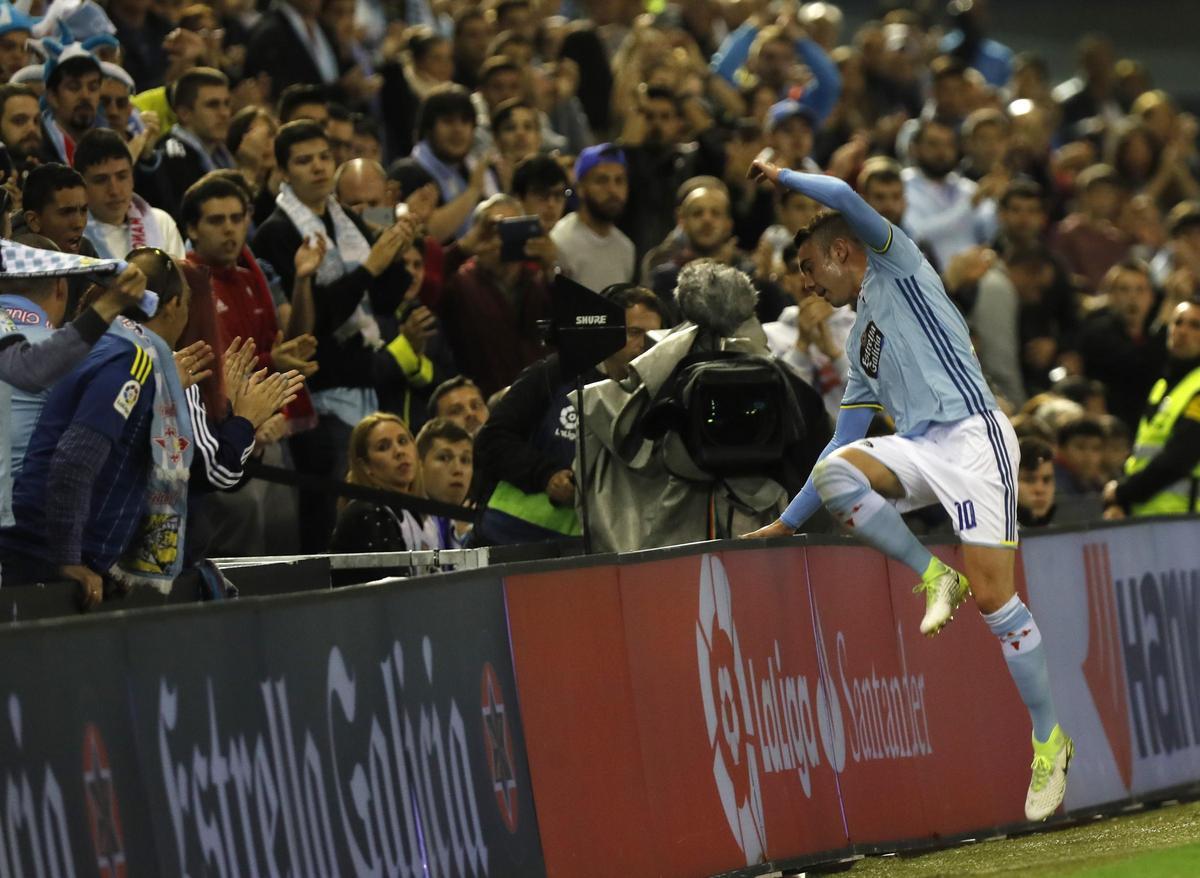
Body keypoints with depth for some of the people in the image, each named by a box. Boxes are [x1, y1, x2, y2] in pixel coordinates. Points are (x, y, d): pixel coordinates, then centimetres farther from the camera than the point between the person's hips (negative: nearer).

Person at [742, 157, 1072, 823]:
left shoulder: (895, 264, 9)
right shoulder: (861, 343, 29)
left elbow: (844, 197, -8)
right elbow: (845, 442, 31)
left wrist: (784, 178, 9)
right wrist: (787, 522, 30)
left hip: (972, 435, -7)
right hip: (919, 448, 7)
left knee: (994, 596, -13)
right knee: (835, 471, -23)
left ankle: (1049, 739, -3)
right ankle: (931, 574, -7)